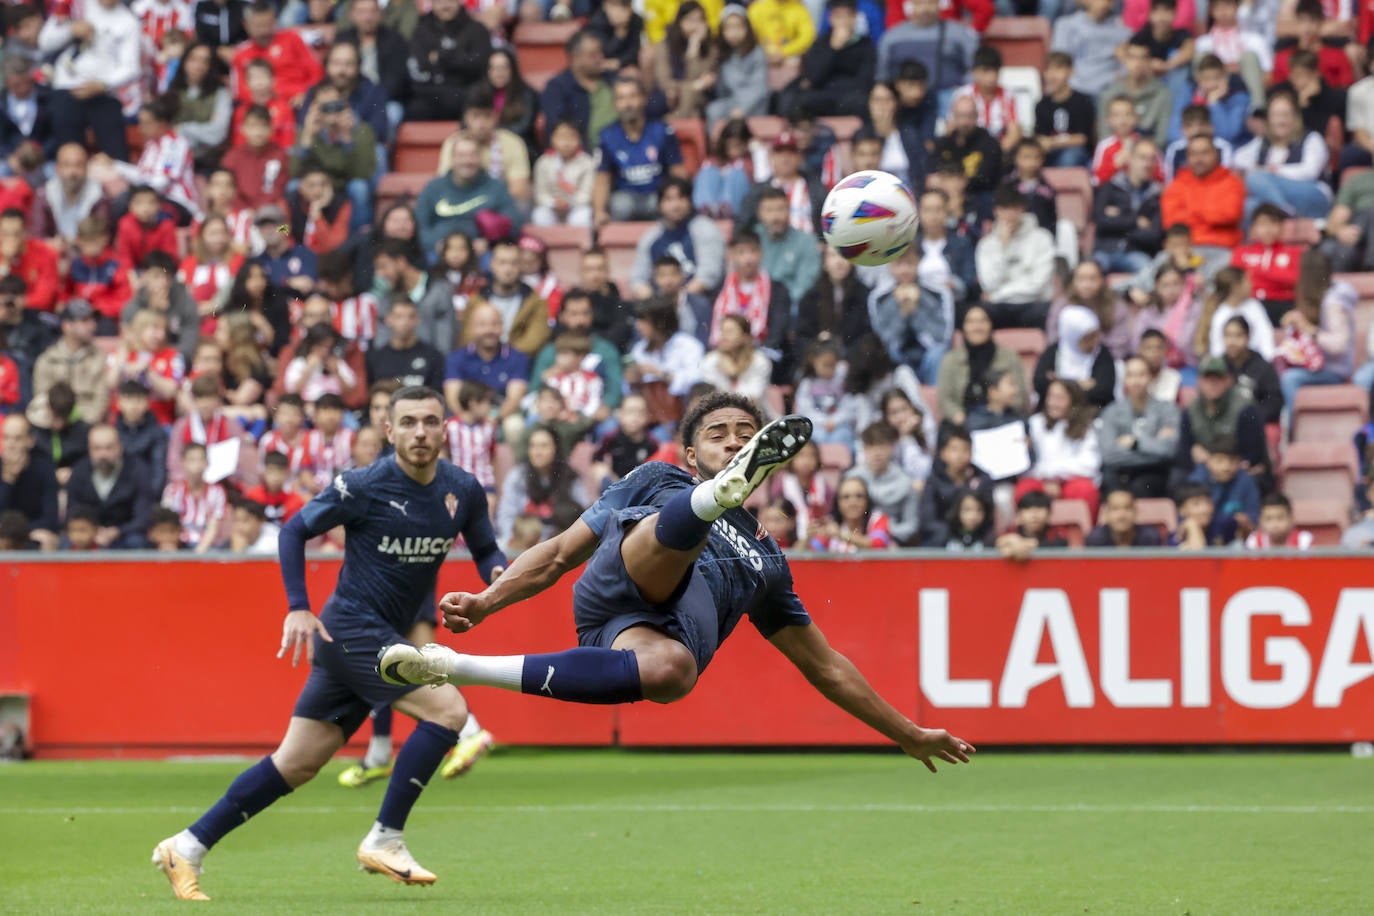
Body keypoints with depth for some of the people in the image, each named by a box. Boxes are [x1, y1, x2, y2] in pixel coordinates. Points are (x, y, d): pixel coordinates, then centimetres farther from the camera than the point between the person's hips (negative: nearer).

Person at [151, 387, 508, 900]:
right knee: (448, 708, -20)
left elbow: (484, 550, 17)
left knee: (296, 764, 7)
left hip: (380, 638, 7)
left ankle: (187, 848, 13)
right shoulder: (363, 486, -12)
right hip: (352, 628, -7)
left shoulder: (463, 491, 3)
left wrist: (498, 573, -7)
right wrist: (298, 608, -12)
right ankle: (384, 840, -12)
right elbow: (294, 530, -3)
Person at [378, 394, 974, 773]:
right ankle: (726, 489, -67)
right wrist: (485, 602, 9)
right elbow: (558, 556, 25)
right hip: (622, 580, 0)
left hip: (671, 631, 0)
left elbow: (826, 668, 41)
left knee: (672, 671, -38)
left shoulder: (765, 561, 38)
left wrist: (908, 734, 40)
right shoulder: (658, 481, 31)